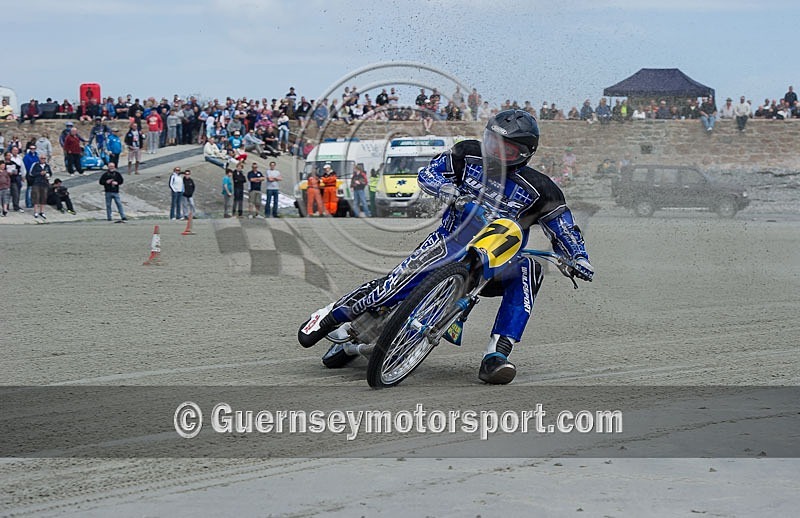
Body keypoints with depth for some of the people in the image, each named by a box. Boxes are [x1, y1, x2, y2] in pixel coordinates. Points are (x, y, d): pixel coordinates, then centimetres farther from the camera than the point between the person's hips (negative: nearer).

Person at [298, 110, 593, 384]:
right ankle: (330, 316, 0)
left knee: (528, 270, -31)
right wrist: (445, 188, -20)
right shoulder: (469, 155, 3)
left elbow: (564, 229, 0)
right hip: (452, 240, 0)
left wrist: (579, 259, -17)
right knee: (399, 284, -21)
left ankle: (496, 357, -35)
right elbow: (427, 173, 2)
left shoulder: (538, 189, -2)